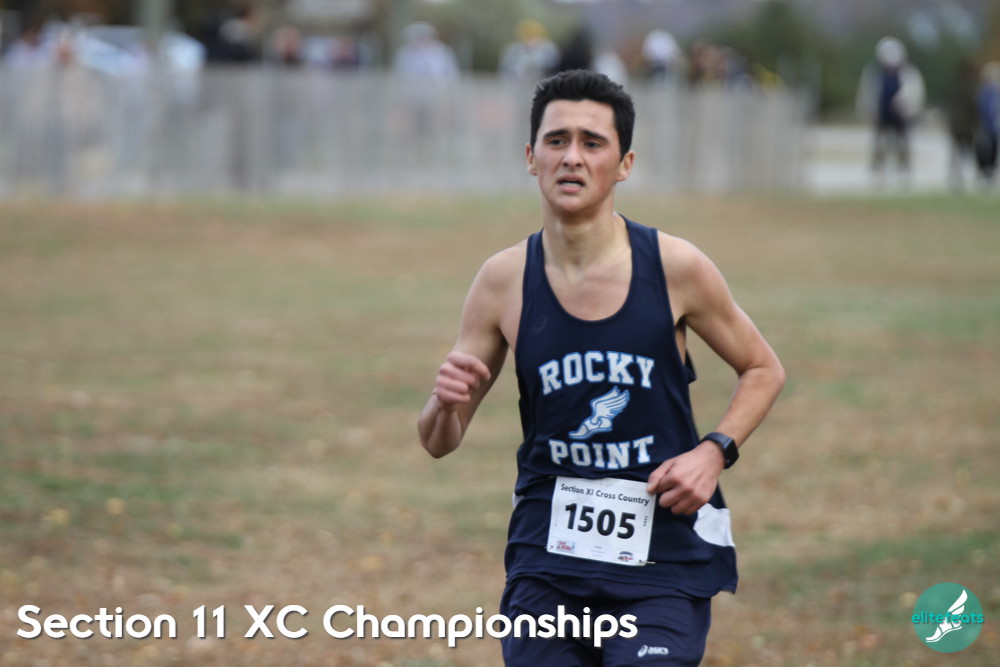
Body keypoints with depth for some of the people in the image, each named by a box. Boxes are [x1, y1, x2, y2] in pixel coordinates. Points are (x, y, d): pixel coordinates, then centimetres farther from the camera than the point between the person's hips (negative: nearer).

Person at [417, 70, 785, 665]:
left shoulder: (674, 268, -6)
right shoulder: (504, 281, -1)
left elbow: (763, 370, 10)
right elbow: (439, 442, 6)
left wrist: (714, 452, -7)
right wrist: (447, 403, -17)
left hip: (663, 554, -2)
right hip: (548, 554, 2)